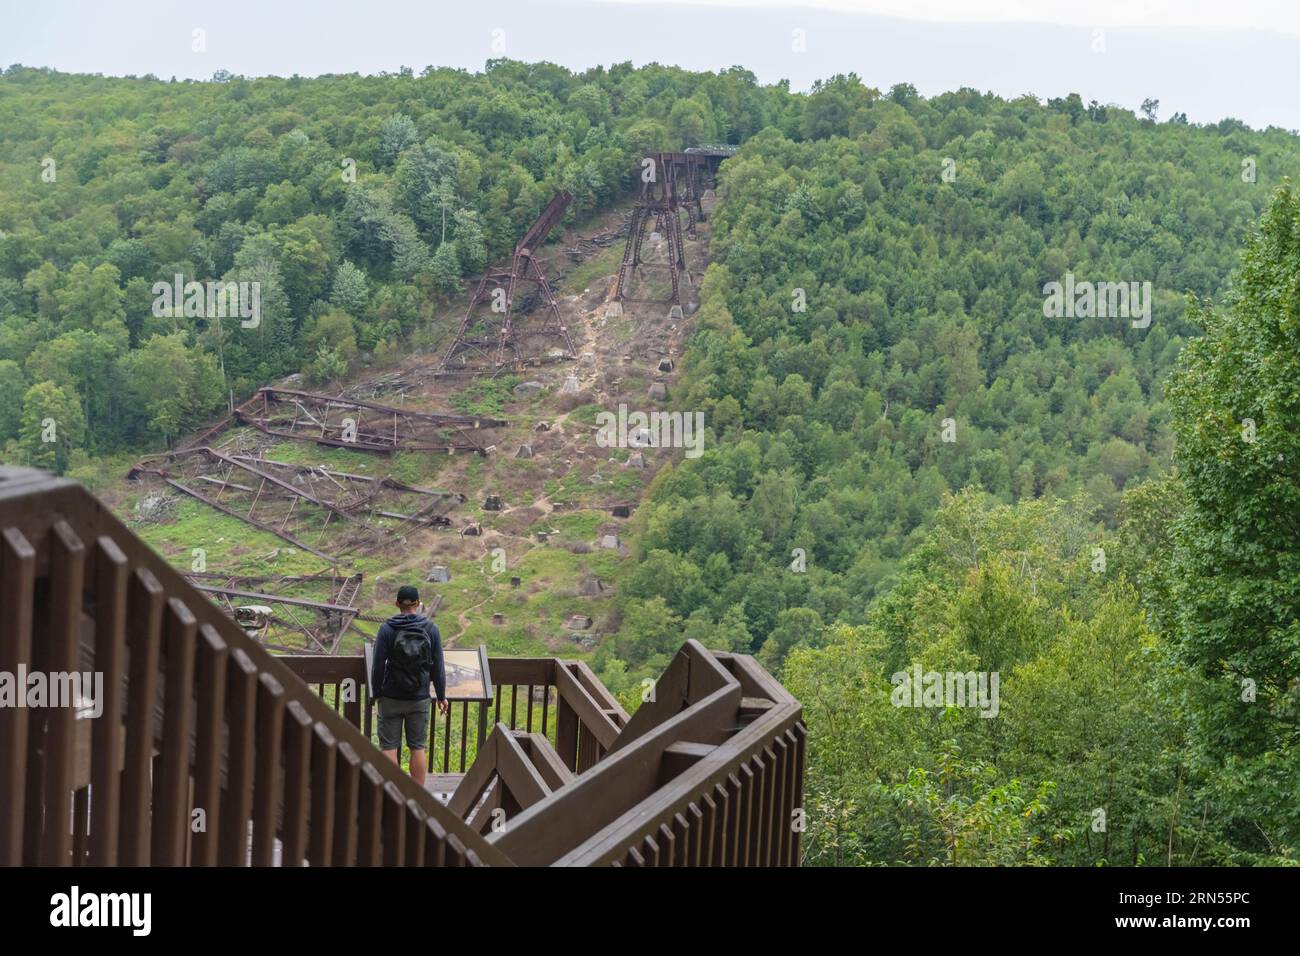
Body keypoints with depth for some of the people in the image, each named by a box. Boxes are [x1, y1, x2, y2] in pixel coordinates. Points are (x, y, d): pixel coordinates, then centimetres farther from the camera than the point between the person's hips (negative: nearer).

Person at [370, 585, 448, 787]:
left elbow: (378, 666, -7)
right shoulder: (431, 629, -3)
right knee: (418, 748, 9)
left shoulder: (387, 629, -8)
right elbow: (437, 667, 0)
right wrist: (441, 696, 10)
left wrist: (376, 693, 6)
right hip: (420, 699, 2)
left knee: (389, 747, 5)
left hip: (391, 698, -2)